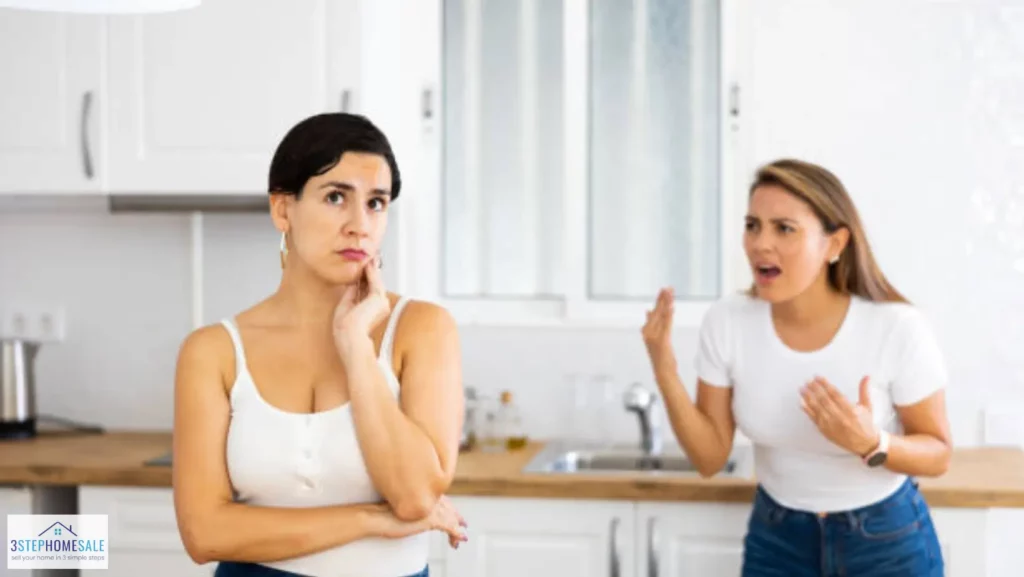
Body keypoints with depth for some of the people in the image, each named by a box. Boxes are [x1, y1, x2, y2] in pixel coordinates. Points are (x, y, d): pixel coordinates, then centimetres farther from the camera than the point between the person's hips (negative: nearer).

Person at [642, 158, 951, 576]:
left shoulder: (897, 328, -22)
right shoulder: (726, 322, -14)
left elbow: (937, 455, -10)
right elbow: (710, 458, -8)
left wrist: (870, 444, -29)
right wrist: (666, 374, -21)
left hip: (888, 542, -2)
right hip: (777, 541, 2)